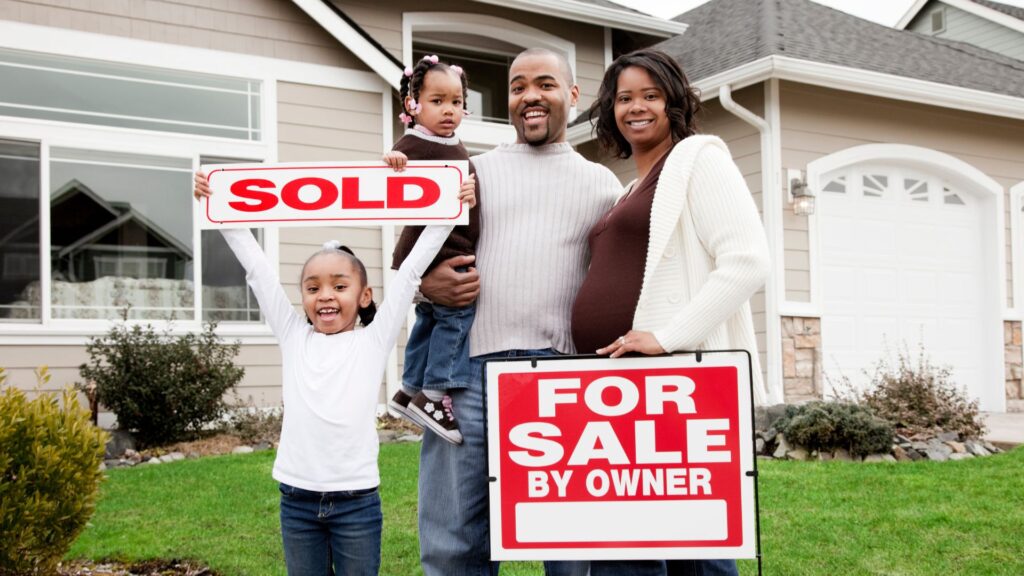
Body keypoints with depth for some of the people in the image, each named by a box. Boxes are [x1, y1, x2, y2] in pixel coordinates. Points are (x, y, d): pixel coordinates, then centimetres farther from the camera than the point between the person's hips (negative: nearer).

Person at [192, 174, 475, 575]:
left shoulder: (374, 339, 1)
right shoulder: (293, 335, 6)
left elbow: (411, 270, -1)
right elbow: (256, 267, 6)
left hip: (356, 499, -2)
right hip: (297, 498, 2)